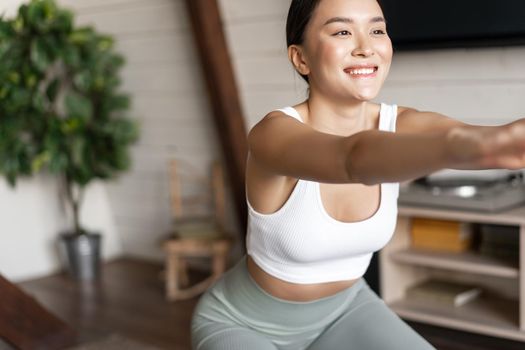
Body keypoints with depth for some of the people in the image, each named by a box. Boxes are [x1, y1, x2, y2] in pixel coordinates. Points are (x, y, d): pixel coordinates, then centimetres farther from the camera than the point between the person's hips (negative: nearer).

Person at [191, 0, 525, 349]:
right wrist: (475, 146, -76)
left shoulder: (403, 126, -17)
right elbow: (354, 159, -55)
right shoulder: (274, 133, -32)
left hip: (340, 311, 5)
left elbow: (485, 136, -37)